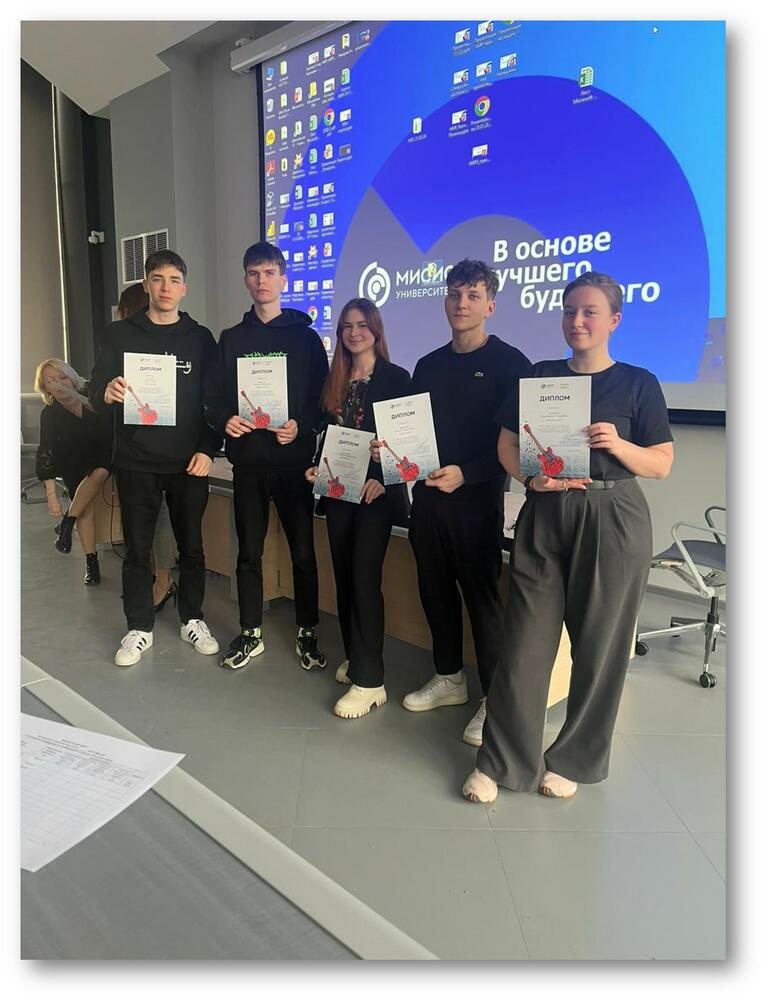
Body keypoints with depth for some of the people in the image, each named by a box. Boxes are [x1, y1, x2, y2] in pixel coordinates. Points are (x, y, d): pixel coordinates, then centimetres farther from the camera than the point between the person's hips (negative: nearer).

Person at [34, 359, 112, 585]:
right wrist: (51, 495, -18)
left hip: (102, 457, -1)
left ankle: (67, 522, -15)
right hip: (74, 464, 1)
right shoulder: (49, 415, -13)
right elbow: (46, 455, -13)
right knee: (86, 506, -11)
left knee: (98, 474, -33)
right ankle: (91, 562, -2)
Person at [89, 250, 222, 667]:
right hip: (136, 462, 0)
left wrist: (208, 449, -7)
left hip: (189, 462, 0)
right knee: (137, 549, 7)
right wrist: (108, 392, -24)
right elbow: (95, 391, 0)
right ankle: (139, 629, 21)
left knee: (191, 545, 8)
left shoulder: (200, 337, 6)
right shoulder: (120, 334, 5)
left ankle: (192, 620, 25)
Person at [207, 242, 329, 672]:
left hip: (294, 459, -2)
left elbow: (324, 398, 2)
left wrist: (302, 426, -16)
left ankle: (308, 634, 17)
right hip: (248, 459, 3)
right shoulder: (232, 338, 13)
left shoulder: (305, 336, 5)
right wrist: (225, 420, -10)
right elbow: (216, 396, 11)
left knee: (303, 551, 3)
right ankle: (251, 634, 22)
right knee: (249, 551, 9)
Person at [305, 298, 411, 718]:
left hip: (376, 491, -6)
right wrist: (316, 466, -1)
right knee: (344, 576, 11)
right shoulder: (334, 380, 12)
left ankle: (369, 681, -2)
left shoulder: (396, 378, -4)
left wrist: (382, 479, -19)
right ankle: (354, 658, 27)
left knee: (365, 579, -9)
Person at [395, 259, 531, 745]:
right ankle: (449, 678, 32)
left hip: (476, 499, -6)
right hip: (427, 494, 6)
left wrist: (465, 473, -20)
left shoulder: (509, 363, -4)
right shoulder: (428, 366, 14)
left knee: (483, 596, 0)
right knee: (435, 590, 14)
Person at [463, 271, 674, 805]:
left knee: (599, 644, 6)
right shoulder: (540, 375, 10)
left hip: (612, 520, -1)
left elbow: (662, 464, 1)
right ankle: (501, 761, 14)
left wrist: (617, 444, -18)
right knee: (526, 640, 1)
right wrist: (533, 477, -12)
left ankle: (575, 760, 26)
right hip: (545, 517, 2)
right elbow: (508, 445, 7)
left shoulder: (638, 383, 3)